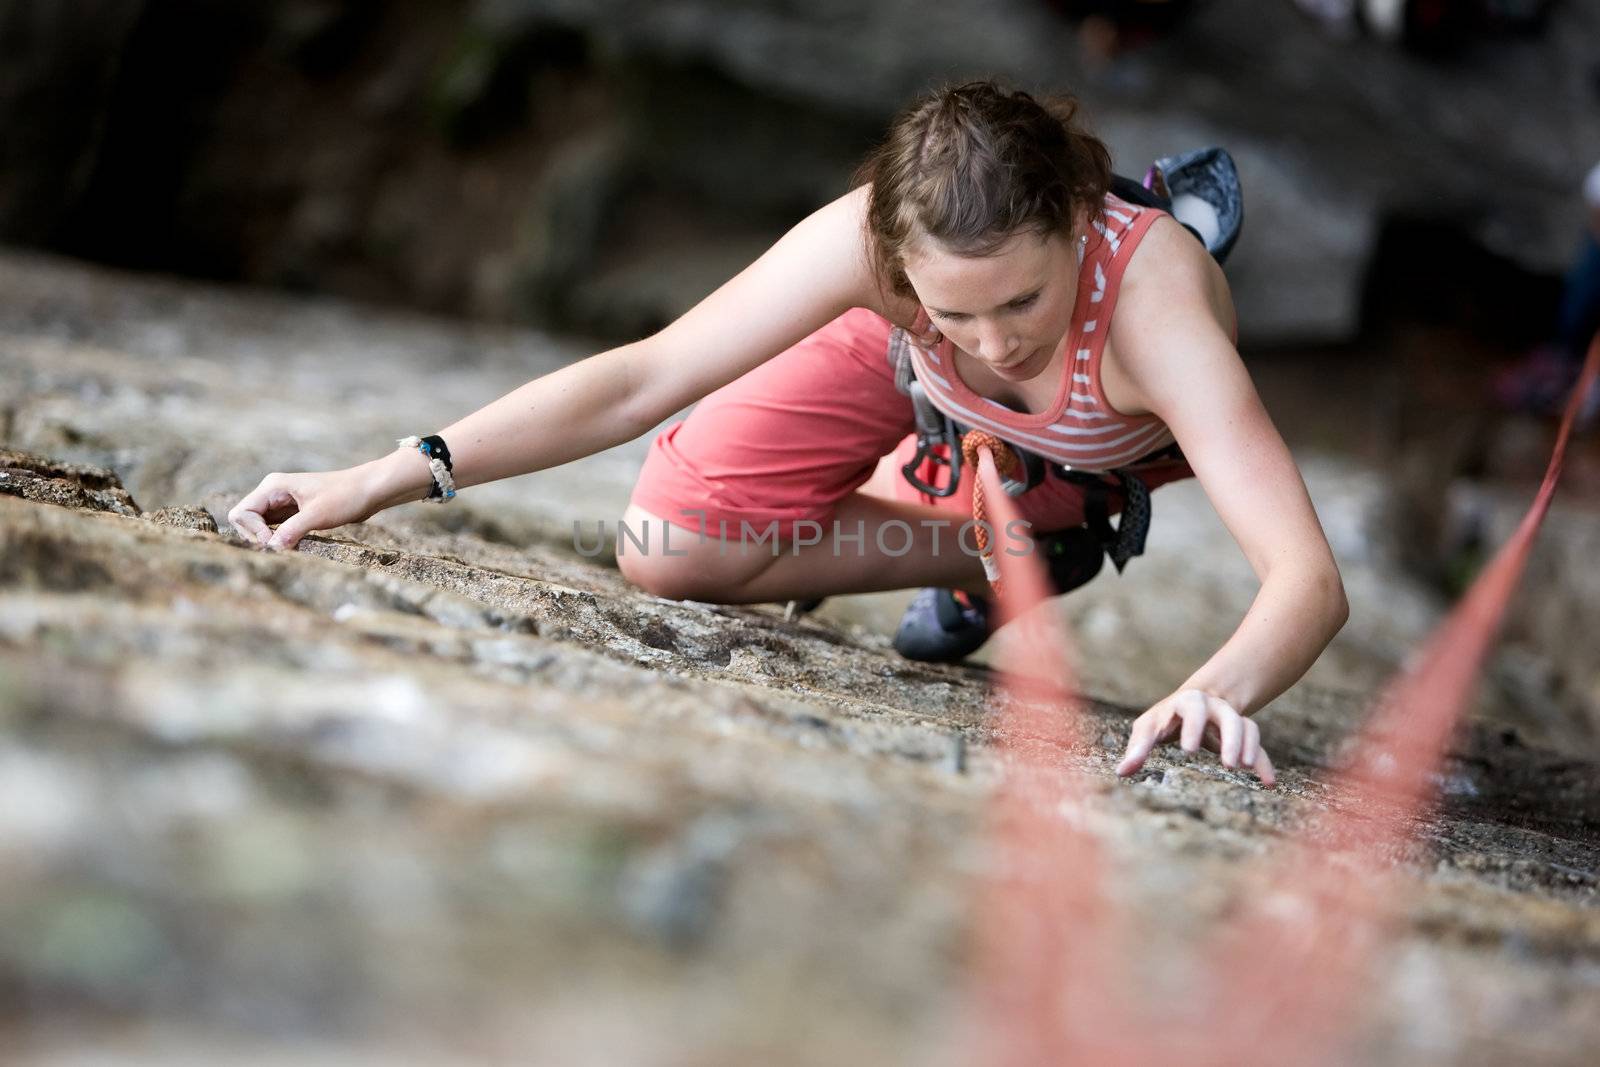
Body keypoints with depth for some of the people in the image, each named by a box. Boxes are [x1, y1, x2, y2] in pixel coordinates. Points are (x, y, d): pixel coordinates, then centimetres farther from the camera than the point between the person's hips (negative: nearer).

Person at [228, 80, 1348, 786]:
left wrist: (1219, 689, -78)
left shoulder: (1150, 294, -48)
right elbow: (641, 378, -35)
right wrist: (389, 478, -42)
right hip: (909, 371, 2)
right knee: (670, 549, -11)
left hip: (1127, 429, -2)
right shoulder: (874, 236, -42)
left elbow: (1312, 579, -56)